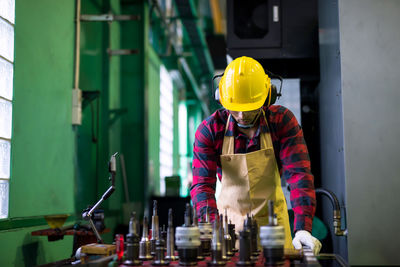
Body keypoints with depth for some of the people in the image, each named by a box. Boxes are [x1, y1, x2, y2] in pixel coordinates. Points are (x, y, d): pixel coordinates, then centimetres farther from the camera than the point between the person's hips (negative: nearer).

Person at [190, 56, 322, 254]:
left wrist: (302, 228, -31)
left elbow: (298, 174, -19)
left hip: (272, 218, 1)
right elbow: (202, 184, -17)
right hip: (229, 219, 0)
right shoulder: (209, 130, -13)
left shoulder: (282, 121, -13)